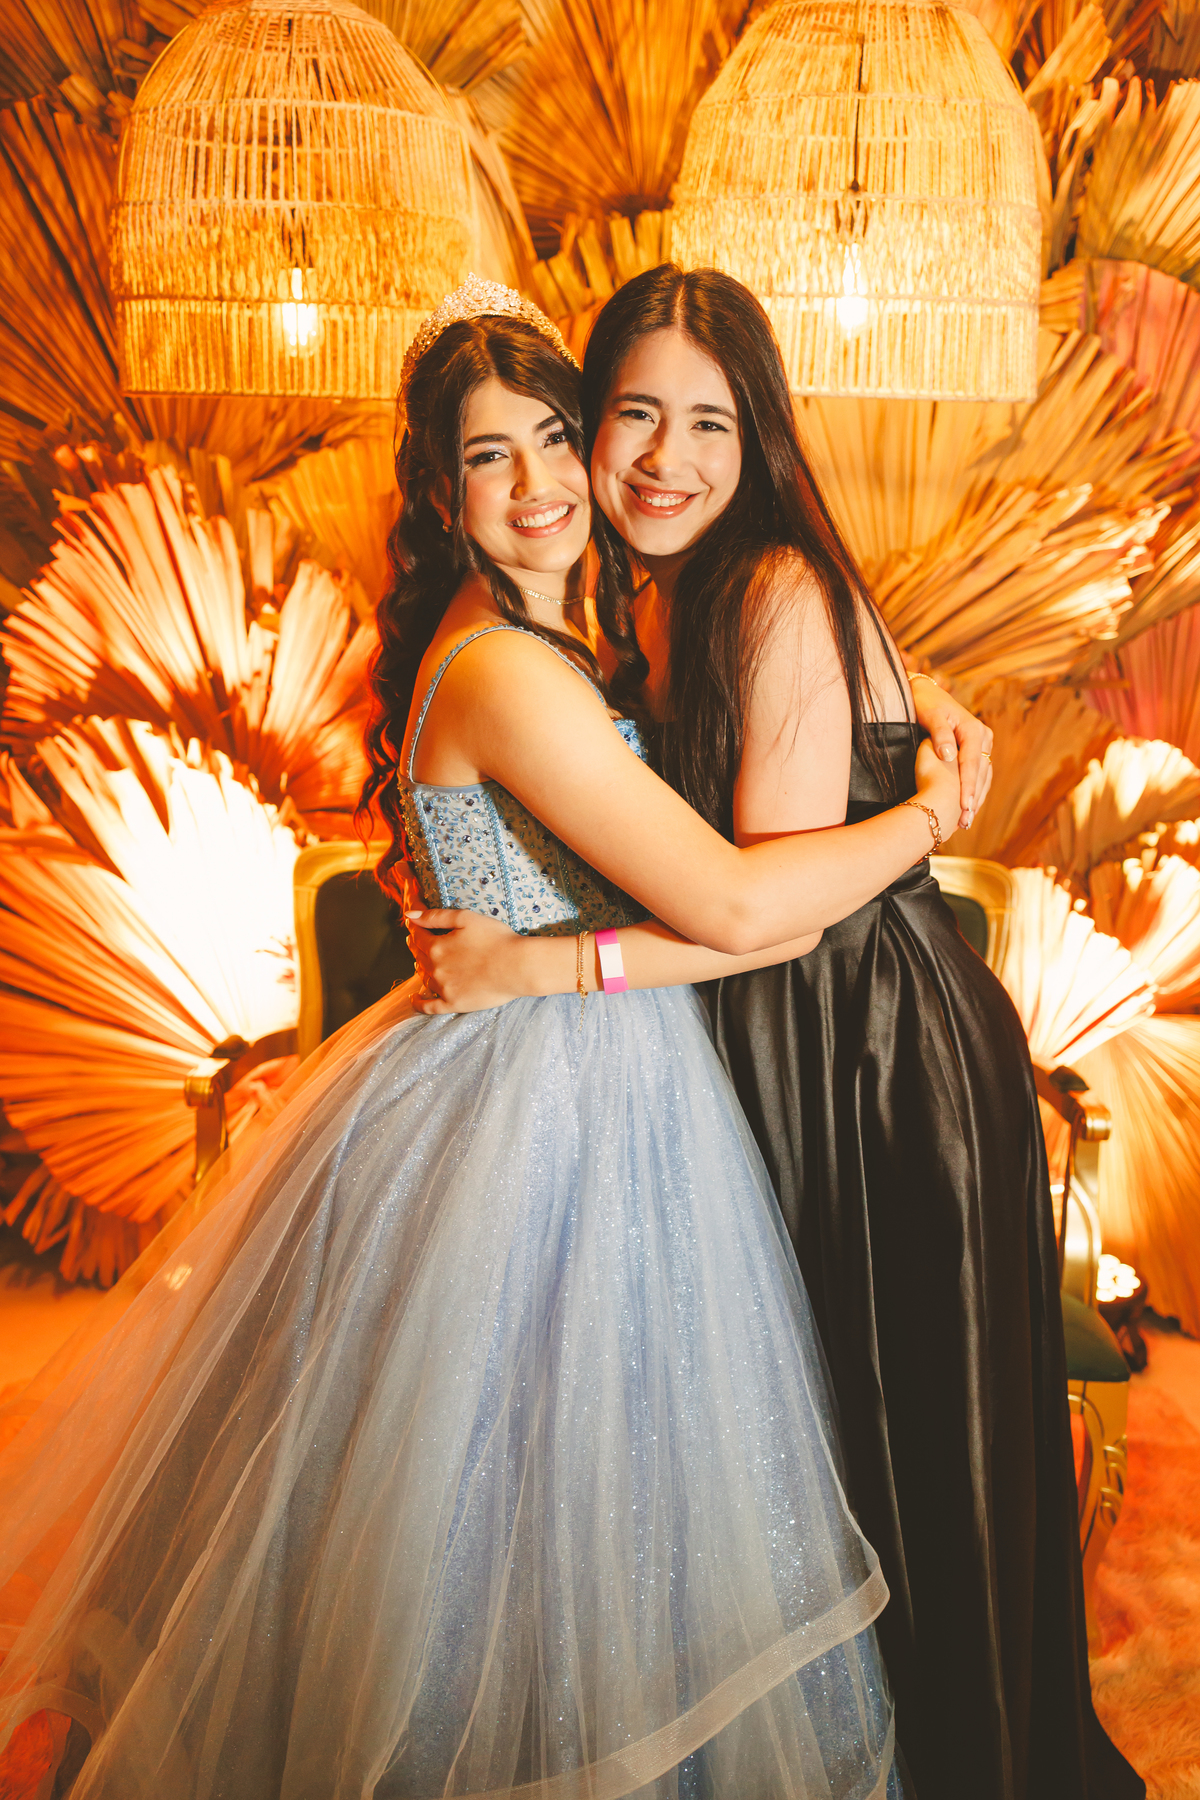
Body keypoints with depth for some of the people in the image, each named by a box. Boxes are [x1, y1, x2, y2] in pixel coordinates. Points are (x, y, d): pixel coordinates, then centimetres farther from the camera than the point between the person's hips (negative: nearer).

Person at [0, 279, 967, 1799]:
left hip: (602, 1088, 10)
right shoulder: (505, 671, -21)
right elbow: (734, 905, -25)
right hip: (546, 1116, -10)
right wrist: (927, 815, -10)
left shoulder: (548, 647, 9)